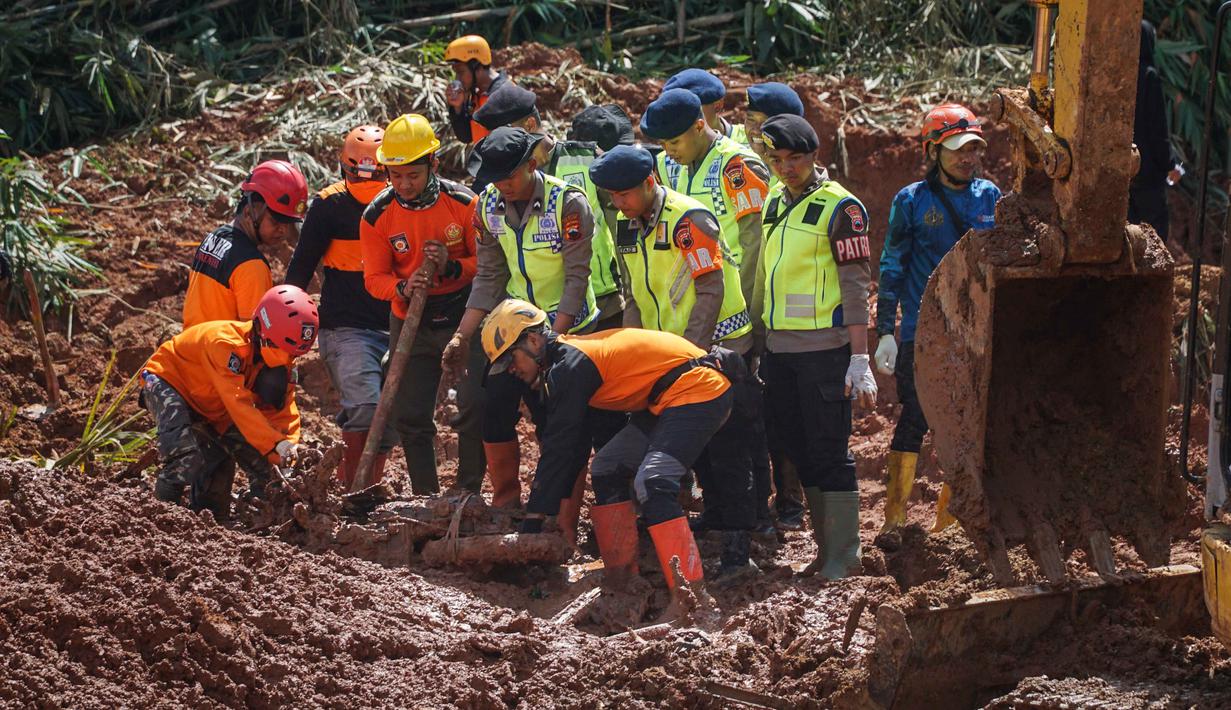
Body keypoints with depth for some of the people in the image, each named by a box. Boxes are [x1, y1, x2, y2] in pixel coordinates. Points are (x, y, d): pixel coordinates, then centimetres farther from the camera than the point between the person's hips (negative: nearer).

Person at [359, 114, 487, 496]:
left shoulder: (463, 203, -13)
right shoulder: (377, 216, -9)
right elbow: (374, 278, -4)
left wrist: (452, 265, -25)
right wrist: (403, 288, -26)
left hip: (464, 318, -2)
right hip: (410, 324, 2)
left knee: (476, 408, -10)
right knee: (410, 417, 3)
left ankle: (468, 493, 2)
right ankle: (425, 499, 15)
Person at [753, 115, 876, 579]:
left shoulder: (839, 208, -9)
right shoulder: (774, 202, 13)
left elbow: (855, 285, -12)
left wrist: (860, 359, -17)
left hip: (823, 349, -7)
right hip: (778, 349, 7)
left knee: (829, 453, -6)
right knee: (801, 452, 10)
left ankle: (843, 558, 0)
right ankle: (825, 548, 19)